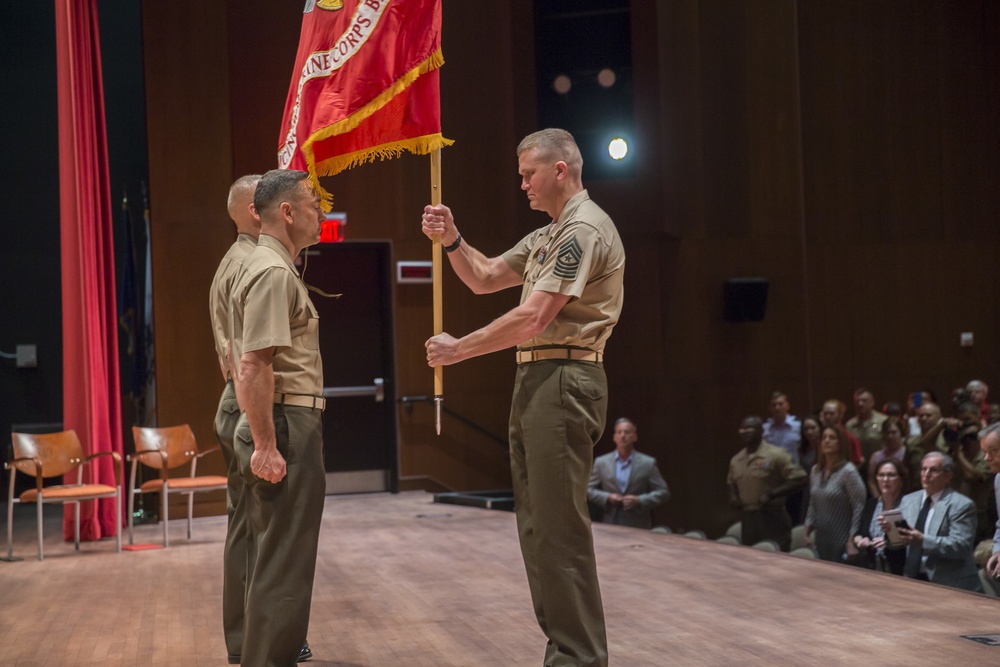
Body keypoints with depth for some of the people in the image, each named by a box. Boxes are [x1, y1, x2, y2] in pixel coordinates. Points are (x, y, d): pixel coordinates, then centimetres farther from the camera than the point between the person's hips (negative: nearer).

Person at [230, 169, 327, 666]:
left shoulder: (267, 267, 18)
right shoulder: (274, 272, -14)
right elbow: (254, 366, -23)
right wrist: (266, 446, -24)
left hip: (275, 429, 11)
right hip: (285, 426, -11)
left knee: (271, 562, 17)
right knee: (283, 568, -7)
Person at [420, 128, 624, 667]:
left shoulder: (584, 230, -13)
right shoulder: (548, 236, 20)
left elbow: (531, 319, -19)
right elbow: (484, 279, 24)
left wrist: (459, 349, -9)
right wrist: (450, 240, 6)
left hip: (564, 381, -11)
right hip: (535, 380, 11)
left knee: (560, 529, -8)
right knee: (537, 526, 13)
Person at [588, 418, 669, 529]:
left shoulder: (648, 463, 4)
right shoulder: (601, 462, 8)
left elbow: (663, 493, 2)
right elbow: (589, 490, 10)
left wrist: (639, 501, -12)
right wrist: (607, 497, -8)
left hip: (639, 528, -1)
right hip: (609, 525, 1)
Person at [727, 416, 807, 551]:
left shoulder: (776, 455, -10)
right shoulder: (736, 460, 12)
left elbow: (799, 478, -14)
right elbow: (731, 483, 30)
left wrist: (772, 494, -21)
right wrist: (733, 496, 7)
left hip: (772, 519, -6)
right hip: (747, 519, 7)